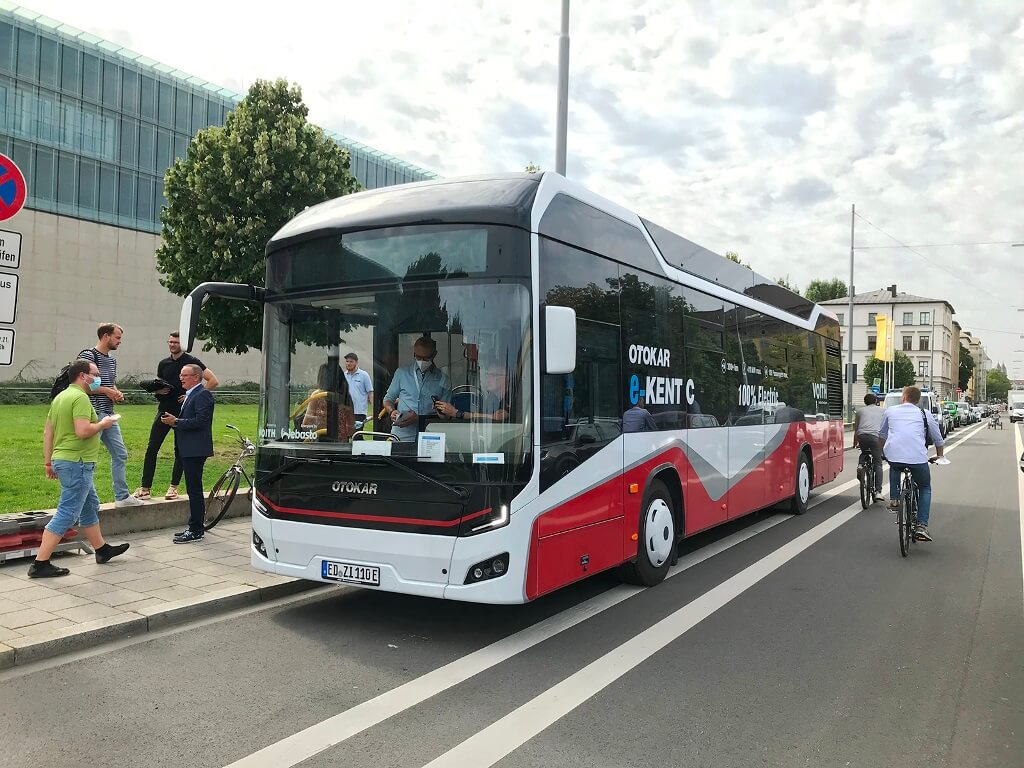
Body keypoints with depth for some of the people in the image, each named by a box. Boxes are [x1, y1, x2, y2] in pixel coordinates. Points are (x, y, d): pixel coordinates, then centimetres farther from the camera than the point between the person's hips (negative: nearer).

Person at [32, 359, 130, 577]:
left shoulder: (61, 397, 13)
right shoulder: (80, 397, -16)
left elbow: (48, 431, 15)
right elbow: (83, 431, -27)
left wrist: (48, 461, 18)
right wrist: (102, 424, -9)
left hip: (62, 459, 11)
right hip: (77, 463, -11)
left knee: (90, 507, 21)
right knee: (66, 514, -6)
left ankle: (102, 549, 33)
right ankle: (40, 564, -4)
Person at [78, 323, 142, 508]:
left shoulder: (112, 360, 17)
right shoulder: (88, 356, -10)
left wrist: (117, 393, 7)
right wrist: (106, 390, -14)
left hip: (108, 415, 9)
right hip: (93, 414, -9)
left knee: (120, 454, 11)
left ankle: (122, 496, 20)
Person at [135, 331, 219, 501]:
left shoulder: (191, 361, -3)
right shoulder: (163, 363, 12)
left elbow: (213, 381, -9)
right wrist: (158, 390, -1)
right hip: (164, 410, 4)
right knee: (152, 448, -3)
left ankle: (173, 487, 15)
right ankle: (145, 488, 0)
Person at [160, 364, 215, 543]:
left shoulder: (202, 394, -13)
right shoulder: (190, 394, 19)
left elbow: (200, 421, -22)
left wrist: (176, 421, -16)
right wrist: (174, 421, 5)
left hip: (195, 450, -10)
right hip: (189, 449, 10)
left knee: (194, 489, -7)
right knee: (193, 489, 14)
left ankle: (196, 531, -2)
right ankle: (194, 527, 22)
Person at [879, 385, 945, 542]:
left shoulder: (890, 411, 20)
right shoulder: (924, 414, 19)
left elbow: (882, 435, 33)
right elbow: (938, 439, 28)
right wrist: (940, 456, 47)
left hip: (893, 454, 1)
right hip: (918, 457, -1)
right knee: (925, 488, 21)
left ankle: (894, 499, 23)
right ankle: (922, 527, 6)